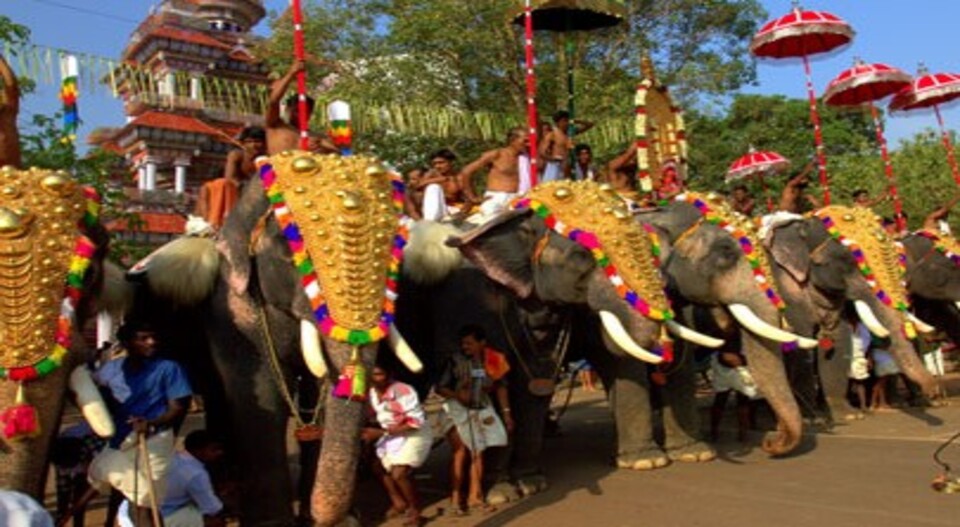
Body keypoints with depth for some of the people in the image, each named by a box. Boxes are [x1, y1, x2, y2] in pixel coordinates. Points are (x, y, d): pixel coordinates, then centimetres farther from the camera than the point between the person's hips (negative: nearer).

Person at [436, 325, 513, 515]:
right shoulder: (456, 361, -11)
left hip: (481, 410, 4)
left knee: (478, 453, 7)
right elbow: (440, 387, -8)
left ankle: (474, 496, 16)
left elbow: (500, 387, 9)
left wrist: (506, 412, 8)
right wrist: (457, 394, -25)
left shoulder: (493, 361, -2)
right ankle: (455, 498, -5)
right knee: (460, 452, -12)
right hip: (457, 409, -4)